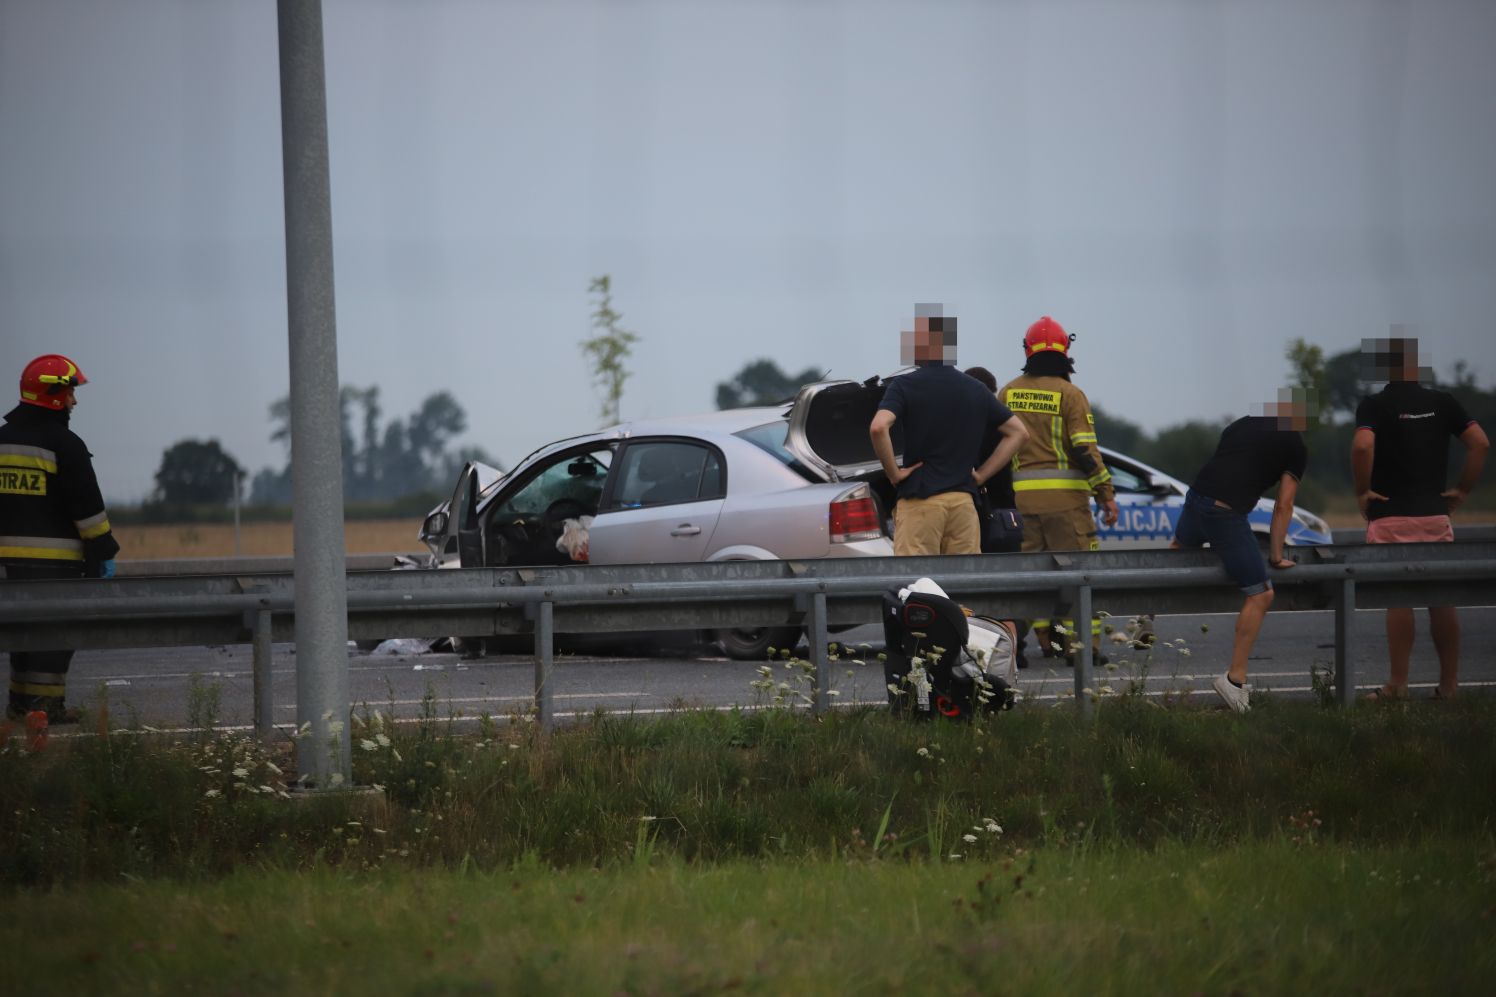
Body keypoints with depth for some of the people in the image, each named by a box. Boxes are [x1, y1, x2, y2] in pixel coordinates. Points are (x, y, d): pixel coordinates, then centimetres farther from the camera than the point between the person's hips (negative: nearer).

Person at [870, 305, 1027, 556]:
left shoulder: (905, 385, -3)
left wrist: (893, 473, -7)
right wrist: (982, 474, 14)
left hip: (919, 499, -5)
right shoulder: (976, 390, 13)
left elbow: (878, 427, -19)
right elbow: (1017, 431, 19)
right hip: (964, 500, 5)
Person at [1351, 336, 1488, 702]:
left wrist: (1362, 491, -11)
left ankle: (1398, 685, -1)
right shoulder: (1442, 402, 5)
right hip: (1436, 514, 3)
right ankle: (1449, 685, 10)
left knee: (1399, 600, -2)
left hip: (1391, 517, -3)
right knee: (1442, 599, 8)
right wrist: (1463, 489, 4)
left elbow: (1362, 445, -24)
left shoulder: (1374, 405, -6)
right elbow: (1480, 442, -4)